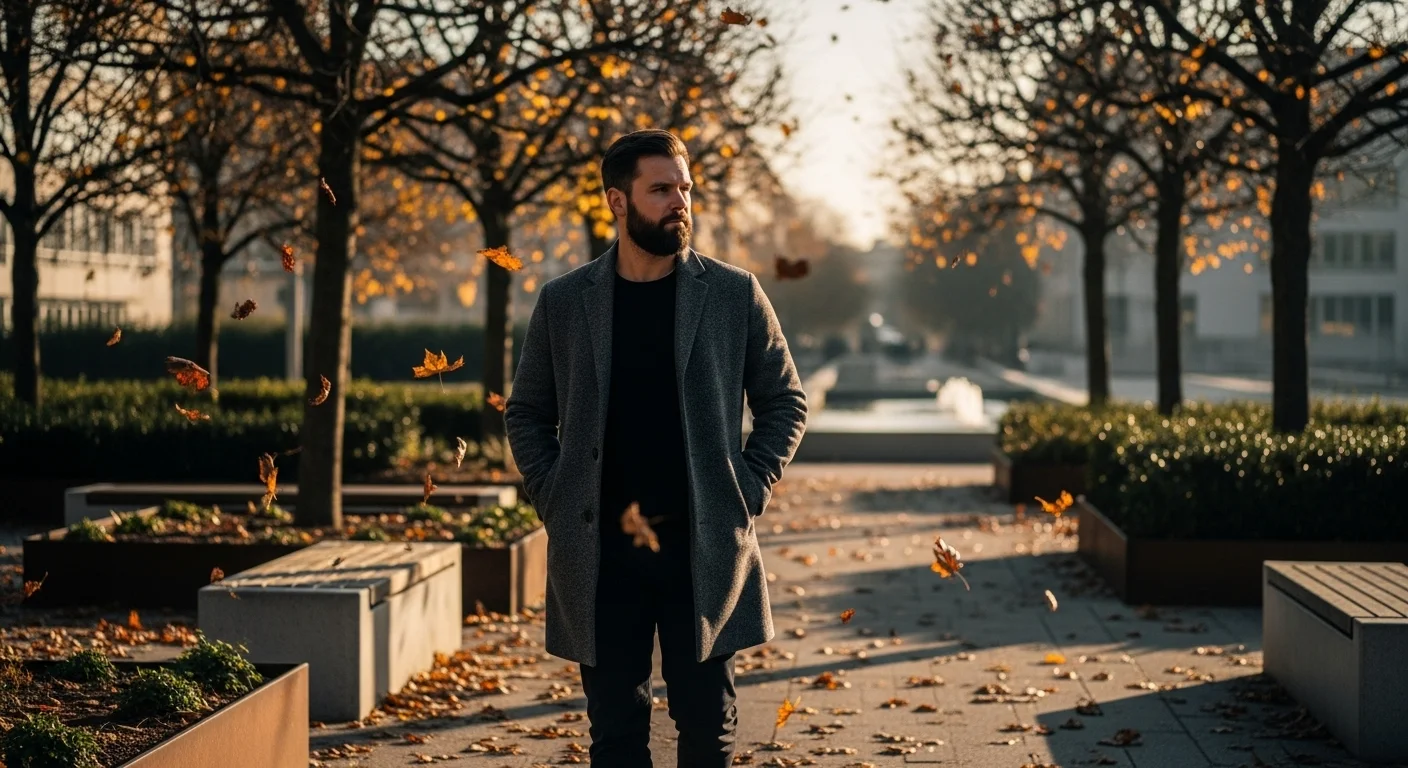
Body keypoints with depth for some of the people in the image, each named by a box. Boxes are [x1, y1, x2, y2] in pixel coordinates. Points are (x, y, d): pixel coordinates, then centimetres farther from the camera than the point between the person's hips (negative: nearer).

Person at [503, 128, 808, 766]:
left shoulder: (735, 294, 2)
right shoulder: (563, 301, 4)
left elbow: (784, 402, 8)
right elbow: (526, 414, 13)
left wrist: (748, 491, -2)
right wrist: (552, 499, 1)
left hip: (704, 547, -1)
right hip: (599, 553, 1)